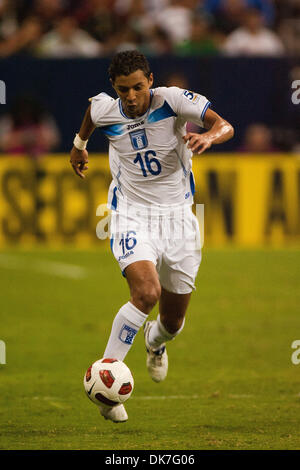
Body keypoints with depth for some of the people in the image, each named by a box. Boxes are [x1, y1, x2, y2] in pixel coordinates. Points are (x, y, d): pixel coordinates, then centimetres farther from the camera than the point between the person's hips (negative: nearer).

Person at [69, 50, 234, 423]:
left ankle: (154, 342, 51)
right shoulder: (105, 110, -8)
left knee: (173, 321, 12)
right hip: (132, 218, -1)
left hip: (178, 216, 1)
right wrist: (80, 144, 34)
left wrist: (209, 136, -45)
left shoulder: (173, 101, -14)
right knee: (147, 292, -29)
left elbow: (225, 126, -23)